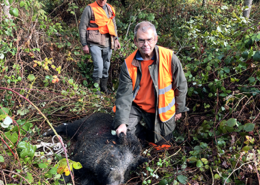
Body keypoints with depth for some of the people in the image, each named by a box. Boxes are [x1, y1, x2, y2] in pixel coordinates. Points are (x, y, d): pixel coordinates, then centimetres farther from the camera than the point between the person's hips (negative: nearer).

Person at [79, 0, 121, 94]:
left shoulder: (110, 9, 15)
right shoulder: (89, 9, -2)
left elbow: (114, 25, 26)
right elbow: (82, 27, -2)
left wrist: (116, 39, 19)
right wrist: (84, 44, -6)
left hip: (107, 43, 5)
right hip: (95, 43, -5)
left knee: (106, 67, 10)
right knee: (99, 67, -15)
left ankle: (104, 88, 23)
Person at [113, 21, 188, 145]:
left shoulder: (169, 58, -19)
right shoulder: (129, 64, -17)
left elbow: (181, 86, -6)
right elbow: (124, 95, -18)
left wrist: (179, 109, 2)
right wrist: (122, 122, -28)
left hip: (162, 110, 0)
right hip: (137, 106, 1)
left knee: (161, 141, 9)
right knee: (120, 130, -17)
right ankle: (142, 131, 15)